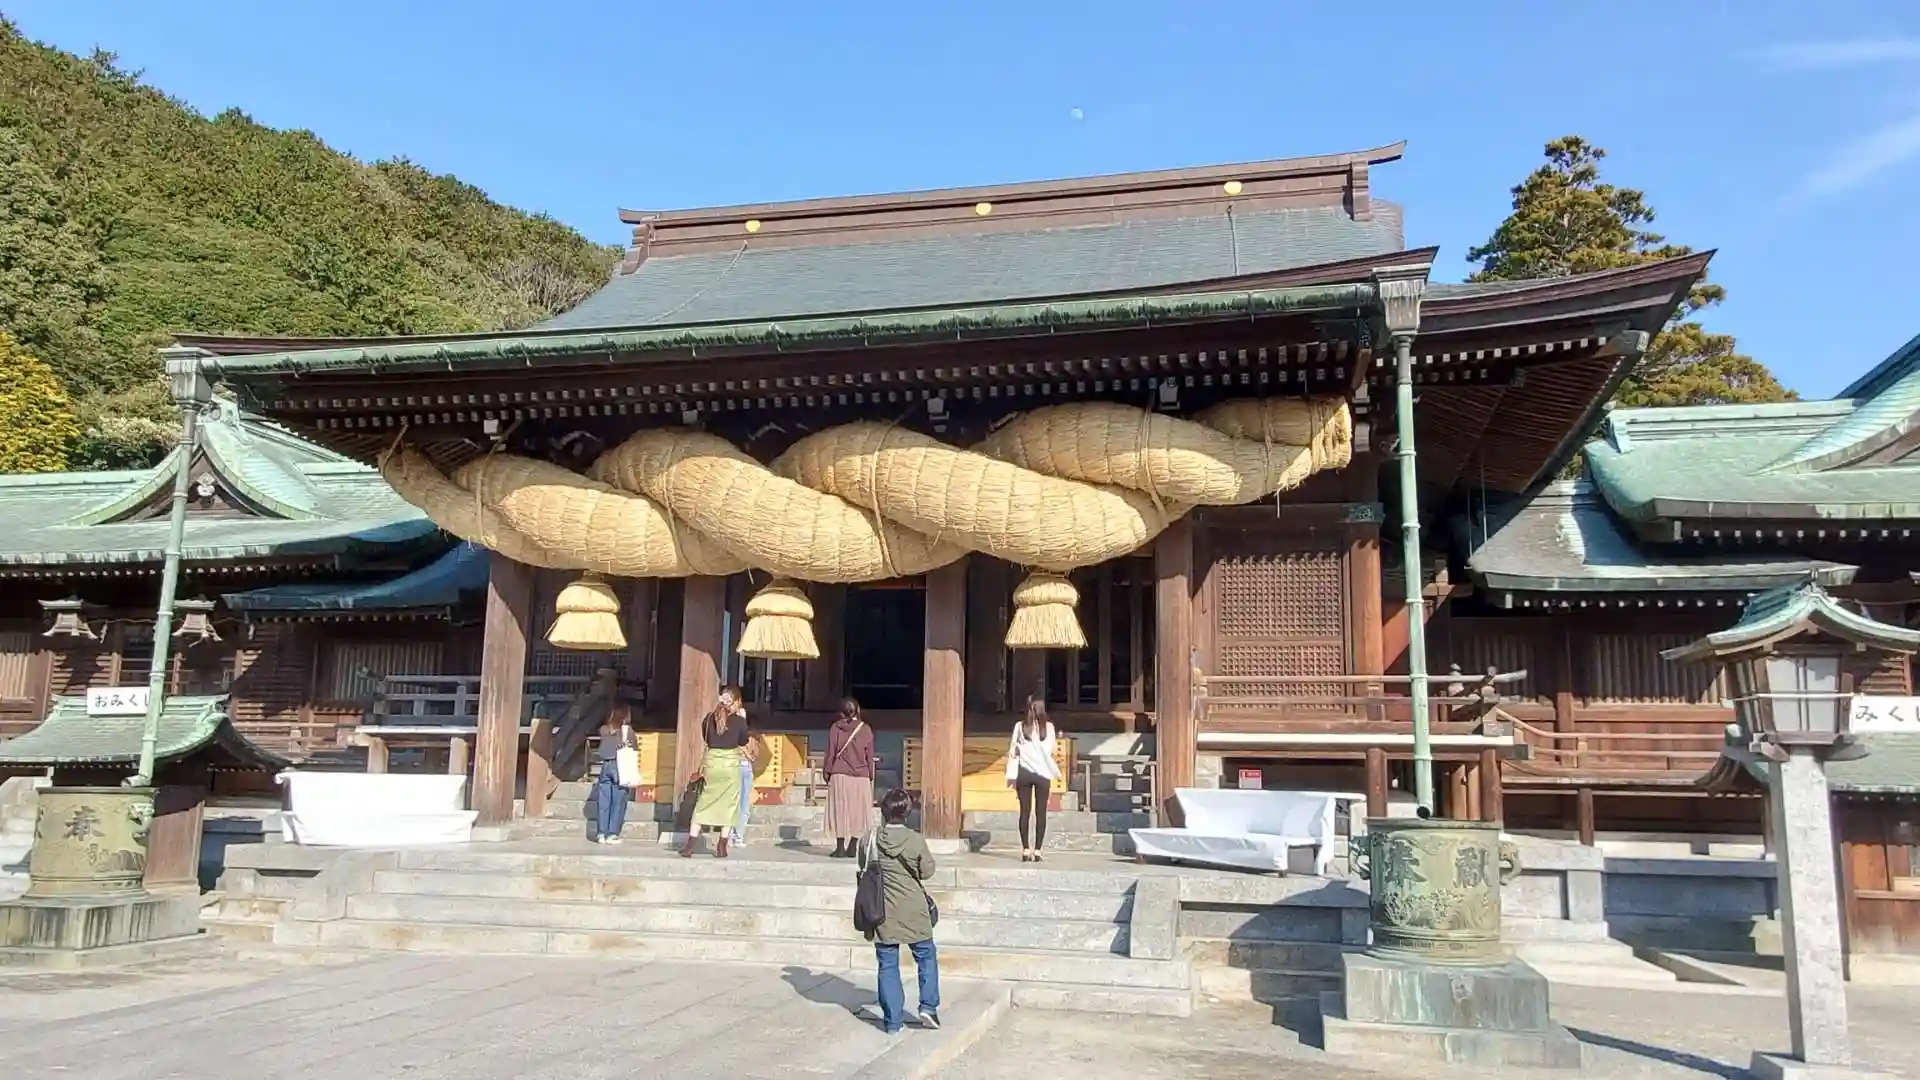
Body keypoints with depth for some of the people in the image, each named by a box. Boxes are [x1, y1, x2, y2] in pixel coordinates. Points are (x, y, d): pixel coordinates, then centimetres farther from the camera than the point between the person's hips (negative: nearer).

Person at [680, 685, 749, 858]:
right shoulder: (738, 720, -5)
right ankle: (721, 847, 7)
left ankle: (690, 844, 4)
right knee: (728, 805, 7)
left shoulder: (710, 717, 2)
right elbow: (743, 742, 9)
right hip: (730, 763, -2)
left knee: (704, 803, 8)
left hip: (711, 762, 2)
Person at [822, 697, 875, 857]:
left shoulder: (836, 728, -2)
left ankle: (840, 848, 2)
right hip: (861, 777, 1)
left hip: (840, 775, -1)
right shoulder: (865, 729, 1)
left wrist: (827, 771, 9)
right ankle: (852, 848, 6)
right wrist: (870, 775, 14)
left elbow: (830, 752, 0)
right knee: (857, 811, 7)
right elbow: (869, 755, 5)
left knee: (840, 810, 3)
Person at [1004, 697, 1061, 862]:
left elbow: (1012, 751, -1)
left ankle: (1025, 850, 5)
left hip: (1024, 773, 1)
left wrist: (1012, 777, 4)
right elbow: (1051, 751, -3)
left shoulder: (1020, 726, 0)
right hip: (1043, 774, -1)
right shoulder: (1048, 726, -2)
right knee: (1041, 812, 4)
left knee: (1025, 811, 6)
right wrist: (1056, 772, 15)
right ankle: (1037, 850, 0)